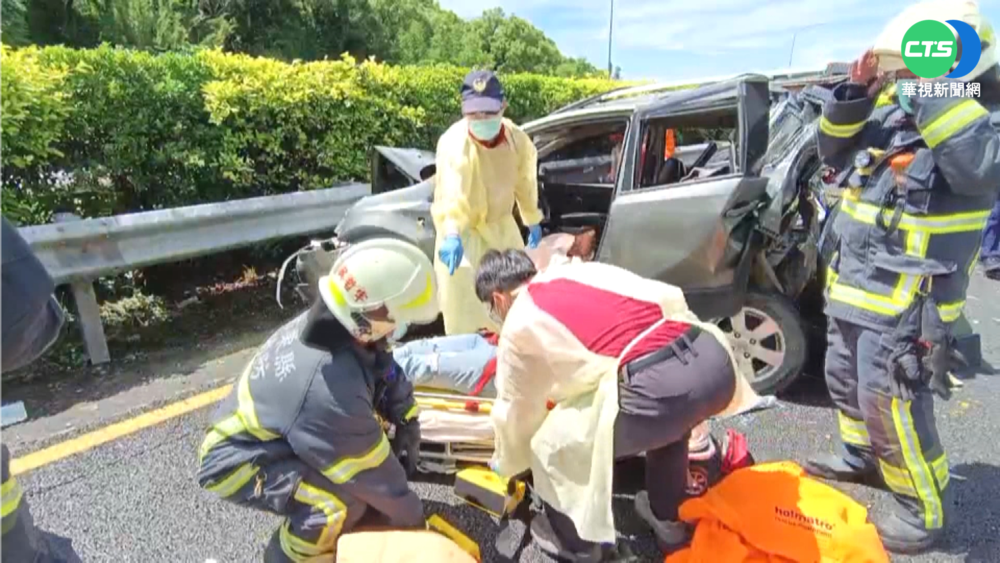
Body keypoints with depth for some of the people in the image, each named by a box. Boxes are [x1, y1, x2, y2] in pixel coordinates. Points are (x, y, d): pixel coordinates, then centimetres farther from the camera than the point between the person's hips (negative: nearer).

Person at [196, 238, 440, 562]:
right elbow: (372, 473, -24)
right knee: (342, 501, -26)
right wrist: (412, 519, -10)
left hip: (272, 436, 9)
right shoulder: (331, 393, -39)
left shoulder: (327, 324, -17)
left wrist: (407, 423, -5)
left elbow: (386, 372, 2)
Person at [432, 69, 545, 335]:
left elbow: (525, 181, 6)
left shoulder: (517, 138, -10)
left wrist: (532, 222, 14)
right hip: (464, 232, -5)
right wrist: (451, 234, -60)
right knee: (465, 311, -6)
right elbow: (453, 191, -44)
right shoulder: (454, 142, -27)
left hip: (501, 226, 5)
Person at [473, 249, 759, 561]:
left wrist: (506, 464, 47)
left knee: (552, 445, 16)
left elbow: (515, 408, 27)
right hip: (715, 356, 7)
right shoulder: (582, 269, 27)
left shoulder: (517, 326, 14)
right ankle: (669, 520, 54)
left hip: (657, 386, -7)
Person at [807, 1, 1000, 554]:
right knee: (844, 381, 23)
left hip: (906, 303, -8)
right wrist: (855, 94, -2)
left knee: (892, 407, -5)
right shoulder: (890, 115, 8)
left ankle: (926, 510, 16)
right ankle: (860, 457, 47)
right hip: (853, 288, 8)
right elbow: (833, 151, 13)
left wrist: (937, 97, -32)